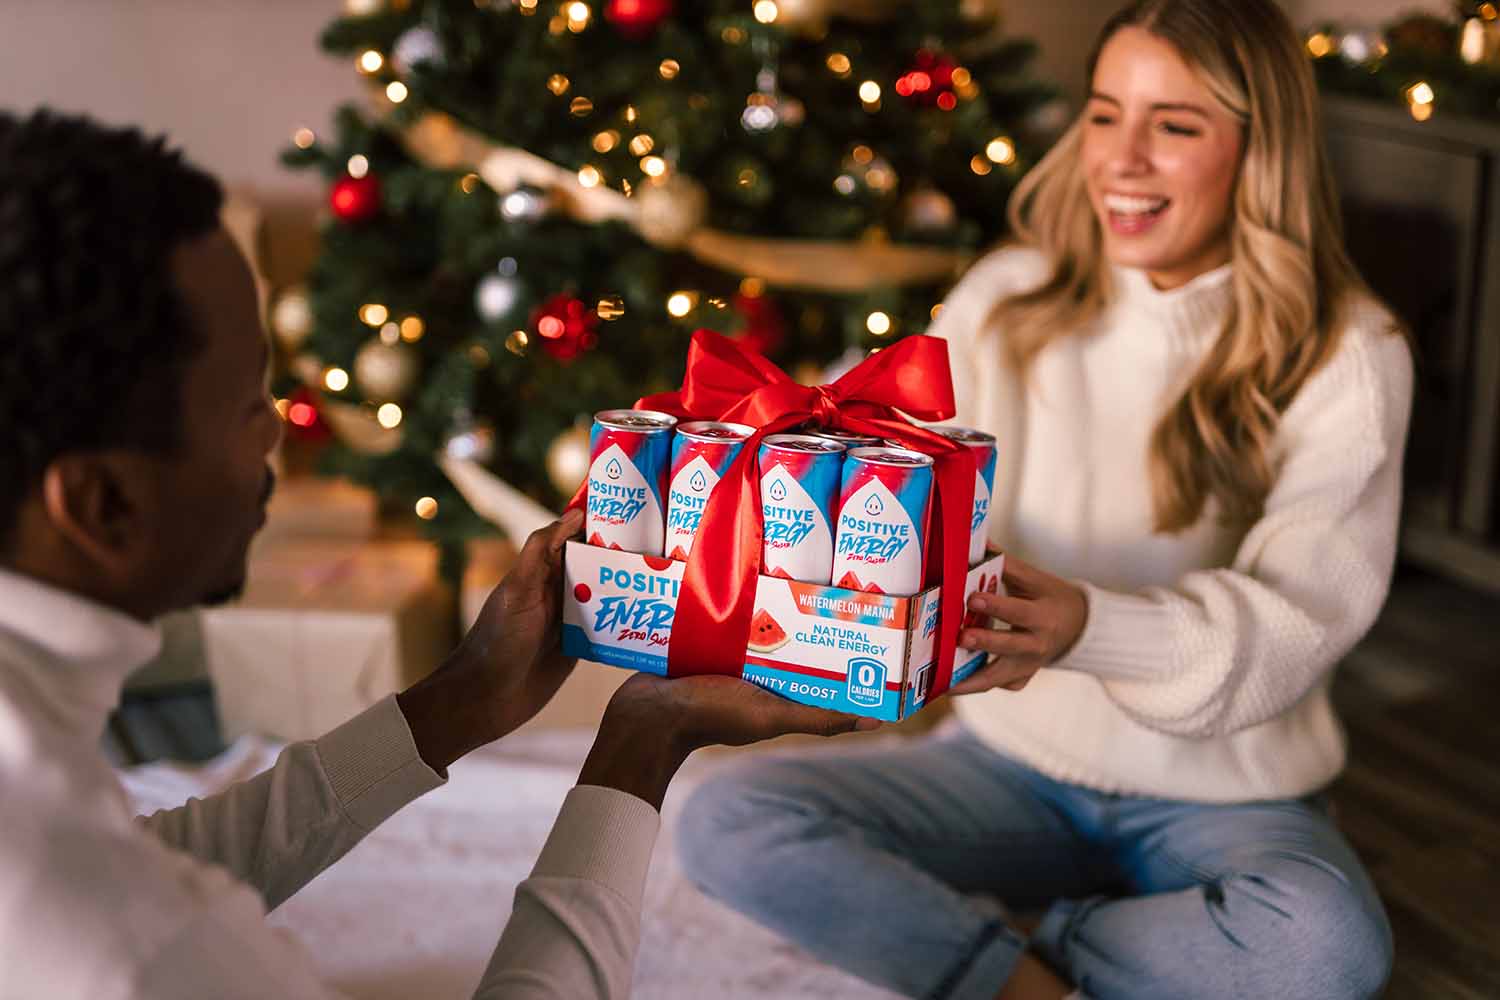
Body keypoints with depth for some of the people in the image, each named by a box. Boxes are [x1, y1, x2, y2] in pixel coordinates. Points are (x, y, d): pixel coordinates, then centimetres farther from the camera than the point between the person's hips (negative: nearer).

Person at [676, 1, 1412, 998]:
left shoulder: (1347, 355, -9)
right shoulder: (1007, 301, -1)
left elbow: (1304, 610, -19)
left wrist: (1090, 627, -38)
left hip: (1224, 796, -1)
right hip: (1015, 761, 2)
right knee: (728, 822, -20)